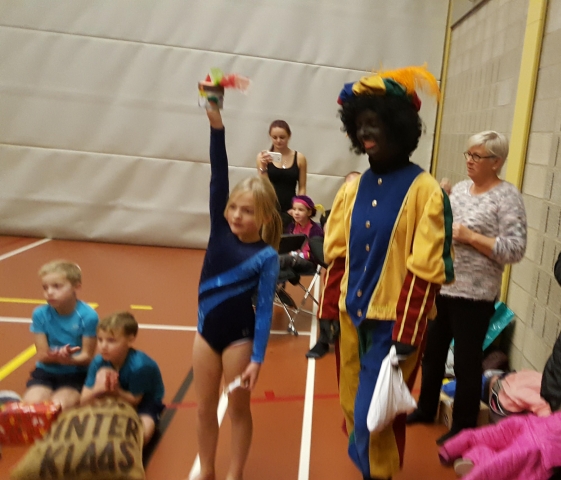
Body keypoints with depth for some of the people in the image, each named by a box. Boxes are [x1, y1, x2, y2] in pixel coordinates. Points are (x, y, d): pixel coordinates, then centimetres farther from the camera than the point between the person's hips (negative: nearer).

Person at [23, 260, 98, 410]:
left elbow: (87, 356, -13)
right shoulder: (40, 314, -11)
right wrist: (56, 356, -28)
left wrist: (70, 359, -34)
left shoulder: (88, 316, -20)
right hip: (46, 371, 3)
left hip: (76, 374, -3)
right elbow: (42, 355, -6)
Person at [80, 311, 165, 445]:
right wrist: (97, 390, -41)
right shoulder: (98, 362, -21)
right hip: (116, 398, 5)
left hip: (144, 403, -5)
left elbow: (134, 401, -22)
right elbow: (84, 401, -18)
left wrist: (116, 391, -41)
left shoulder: (139, 366, -35)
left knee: (141, 435, -31)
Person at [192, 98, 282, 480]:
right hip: (207, 329, 5)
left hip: (239, 337, -4)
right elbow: (218, 176, -12)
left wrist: (257, 358, -16)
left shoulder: (267, 256, -15)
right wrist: (217, 126, -20)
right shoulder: (221, 231, -5)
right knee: (205, 408, 16)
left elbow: (265, 308, -14)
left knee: (239, 409, 12)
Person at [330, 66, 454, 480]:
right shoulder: (353, 189, 4)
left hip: (394, 321, -5)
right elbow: (335, 254, 8)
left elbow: (425, 269, -15)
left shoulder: (425, 191, -13)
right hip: (353, 317, 6)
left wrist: (406, 334, -15)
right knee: (353, 406, 18)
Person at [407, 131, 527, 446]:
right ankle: (426, 409, 38)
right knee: (433, 352, 18)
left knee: (466, 362, 7)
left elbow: (515, 250, -17)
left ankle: (464, 429, 25)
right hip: (440, 287, 7)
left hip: (474, 295, -6)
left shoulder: (507, 197, -10)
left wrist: (470, 236, -21)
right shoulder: (460, 188, 10)